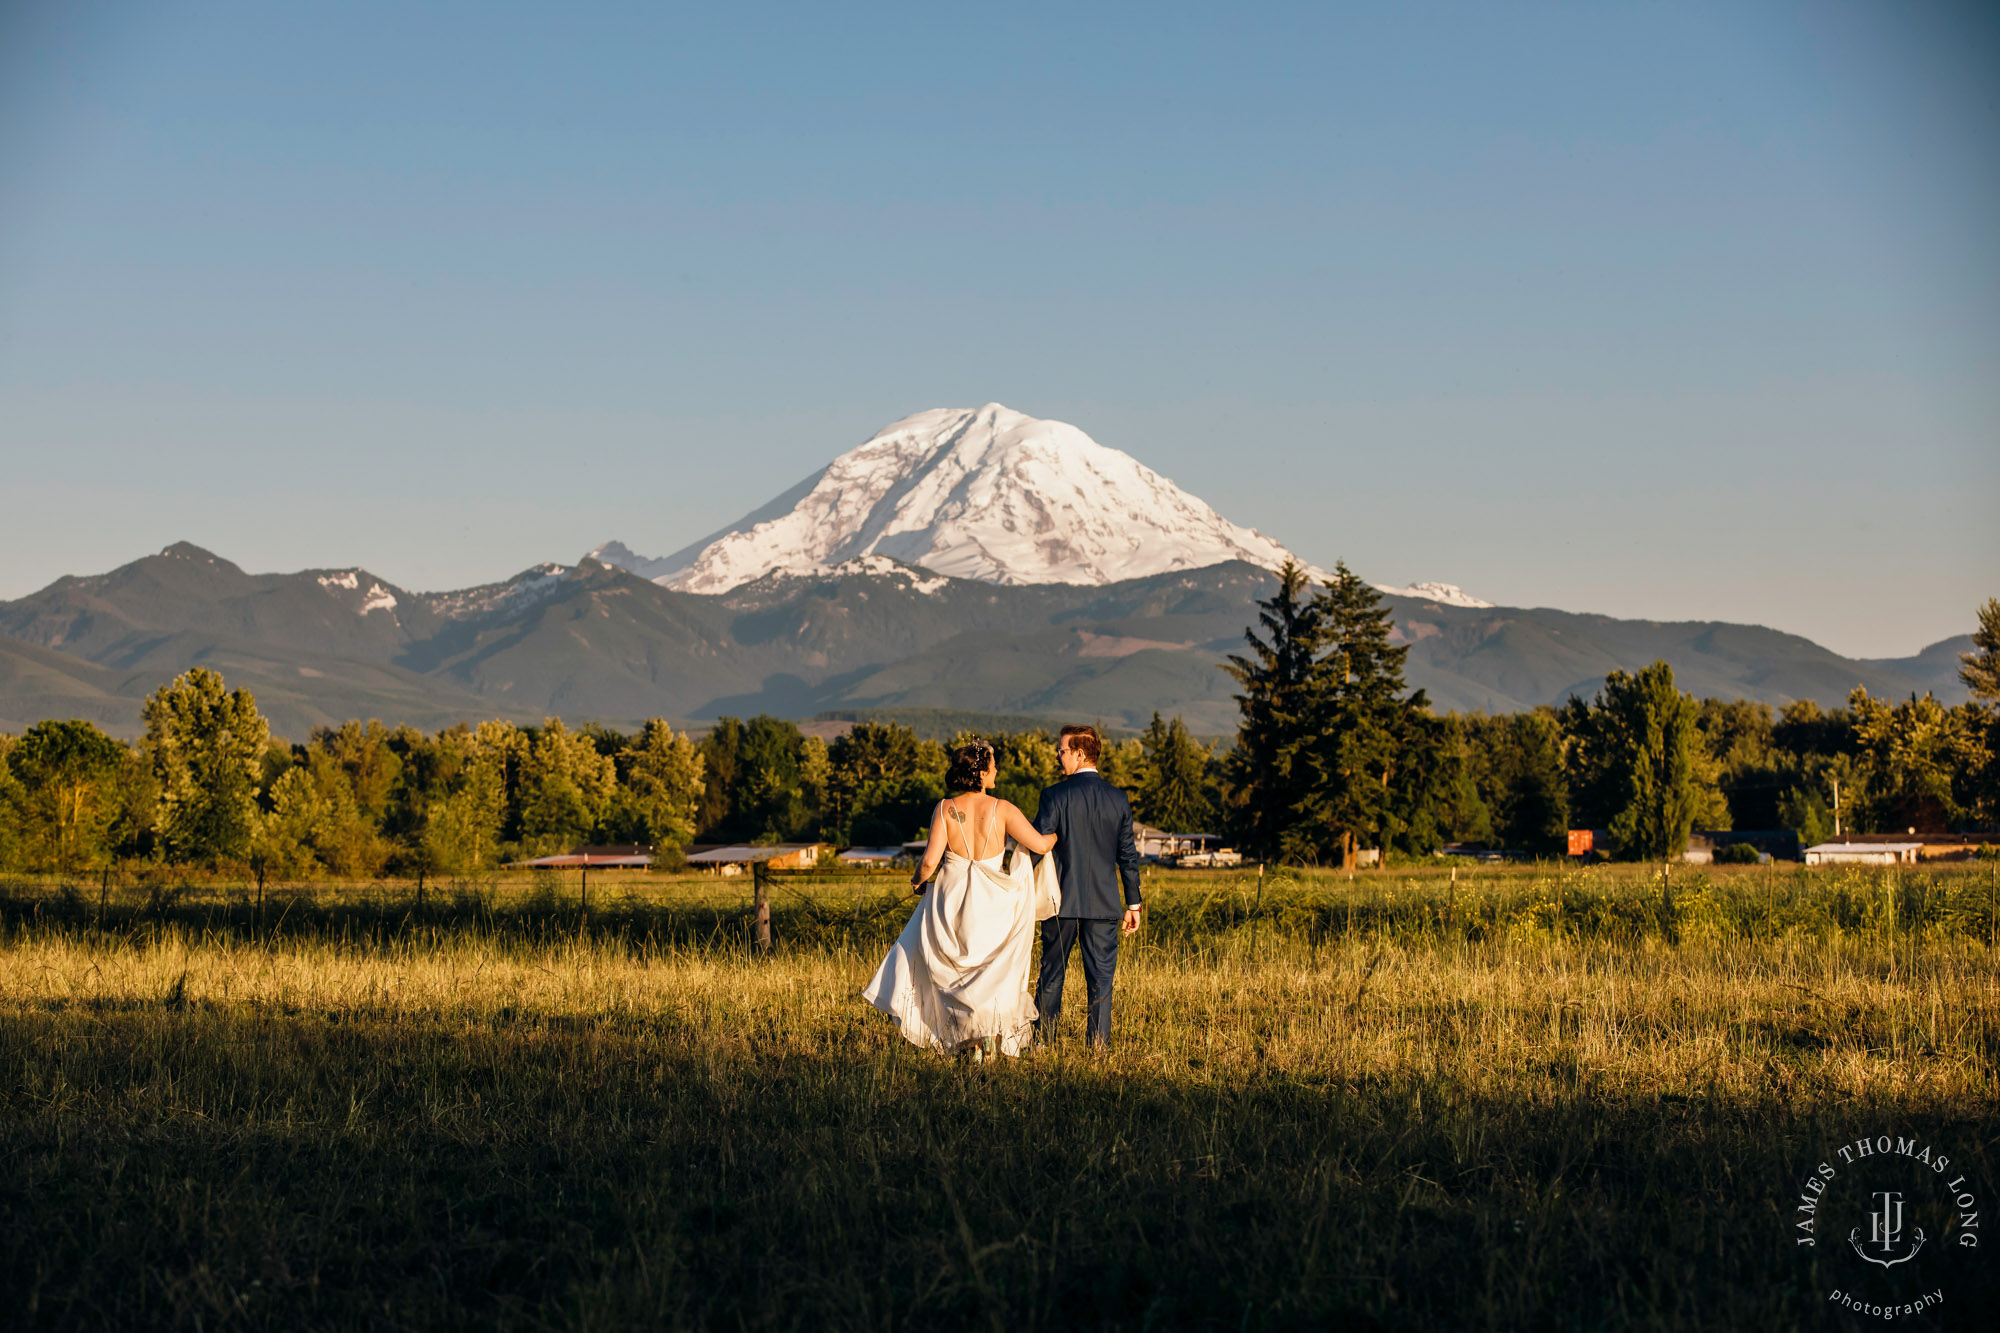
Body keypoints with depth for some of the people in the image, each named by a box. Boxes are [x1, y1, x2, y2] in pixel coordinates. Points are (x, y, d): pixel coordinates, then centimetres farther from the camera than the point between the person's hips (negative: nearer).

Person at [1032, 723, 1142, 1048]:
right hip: (1104, 904, 2)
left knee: (1051, 973, 9)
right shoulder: (1118, 799, 2)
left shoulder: (1055, 795, -8)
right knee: (1101, 978, 5)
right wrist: (1133, 903, 11)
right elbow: (1128, 855, 5)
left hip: (1062, 900, -2)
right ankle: (1099, 1044, 2)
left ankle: (1043, 1039, 13)